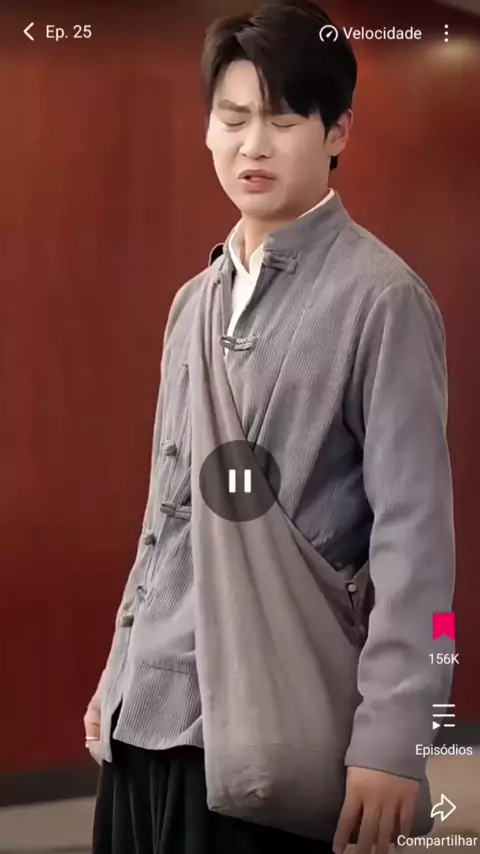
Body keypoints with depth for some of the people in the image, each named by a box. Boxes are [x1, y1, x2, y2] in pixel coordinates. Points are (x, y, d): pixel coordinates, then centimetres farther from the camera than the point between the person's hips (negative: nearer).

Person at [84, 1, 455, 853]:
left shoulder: (380, 297, -8)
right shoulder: (195, 301, 13)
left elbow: (413, 527, -12)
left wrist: (390, 733, -17)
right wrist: (118, 670, 17)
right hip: (145, 709, 6)